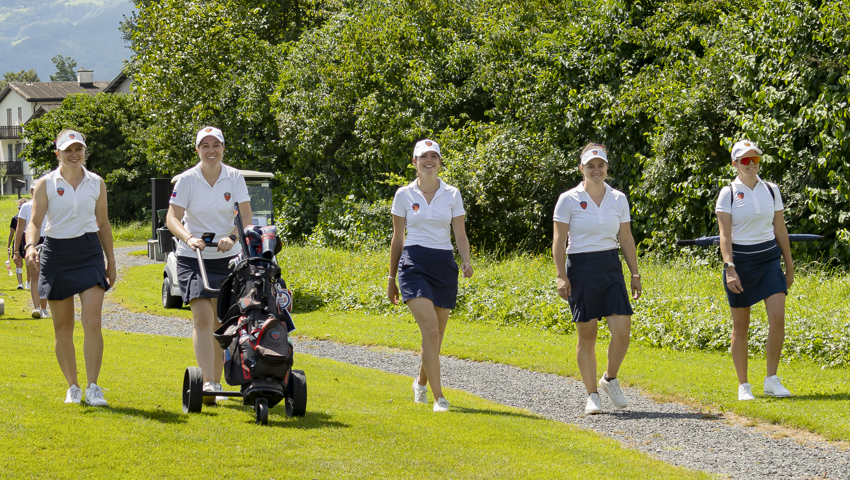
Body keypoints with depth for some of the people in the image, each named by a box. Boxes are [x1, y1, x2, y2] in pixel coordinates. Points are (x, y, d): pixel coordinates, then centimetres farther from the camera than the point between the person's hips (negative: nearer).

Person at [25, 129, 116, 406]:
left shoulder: (96, 183, 7)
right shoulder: (46, 184, 1)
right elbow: (35, 220, -5)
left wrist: (111, 261, 15)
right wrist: (30, 246, -24)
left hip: (89, 251, 0)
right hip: (56, 253, 0)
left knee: (92, 323, -13)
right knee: (62, 328, 5)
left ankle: (93, 388, -9)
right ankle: (72, 387, 17)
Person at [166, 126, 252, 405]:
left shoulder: (234, 178, -2)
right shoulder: (187, 180, -7)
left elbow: (246, 216, -7)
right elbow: (172, 217, -12)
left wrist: (231, 237, -26)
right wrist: (188, 238, -31)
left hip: (226, 257, 2)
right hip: (192, 258, -2)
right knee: (202, 317, -17)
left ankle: (217, 382, 20)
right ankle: (207, 384, -24)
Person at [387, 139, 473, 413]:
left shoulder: (452, 195, 6)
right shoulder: (404, 195, 4)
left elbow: (460, 235, 5)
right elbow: (397, 238, 9)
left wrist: (467, 261, -15)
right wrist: (391, 278, 11)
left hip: (444, 266, 3)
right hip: (414, 264, -2)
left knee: (436, 336, 8)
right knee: (430, 329, -19)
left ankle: (421, 382, 37)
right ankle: (438, 397, -18)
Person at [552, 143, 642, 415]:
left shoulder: (618, 199, 7)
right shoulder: (569, 200, -2)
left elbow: (626, 239, 12)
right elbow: (559, 241, -3)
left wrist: (635, 274, 8)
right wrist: (561, 276, -11)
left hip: (611, 268, 3)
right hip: (581, 269, -3)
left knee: (622, 329, -10)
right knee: (587, 335, -1)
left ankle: (610, 380, 14)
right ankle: (592, 395, 10)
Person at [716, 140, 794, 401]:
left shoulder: (771, 190, 6)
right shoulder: (728, 194, -4)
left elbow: (780, 230, 11)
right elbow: (725, 235, -9)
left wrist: (789, 266, 12)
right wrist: (729, 269, -20)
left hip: (768, 259, 2)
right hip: (739, 261, -2)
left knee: (778, 317, -13)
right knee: (740, 325, 3)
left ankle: (772, 380, -1)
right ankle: (743, 386, 13)